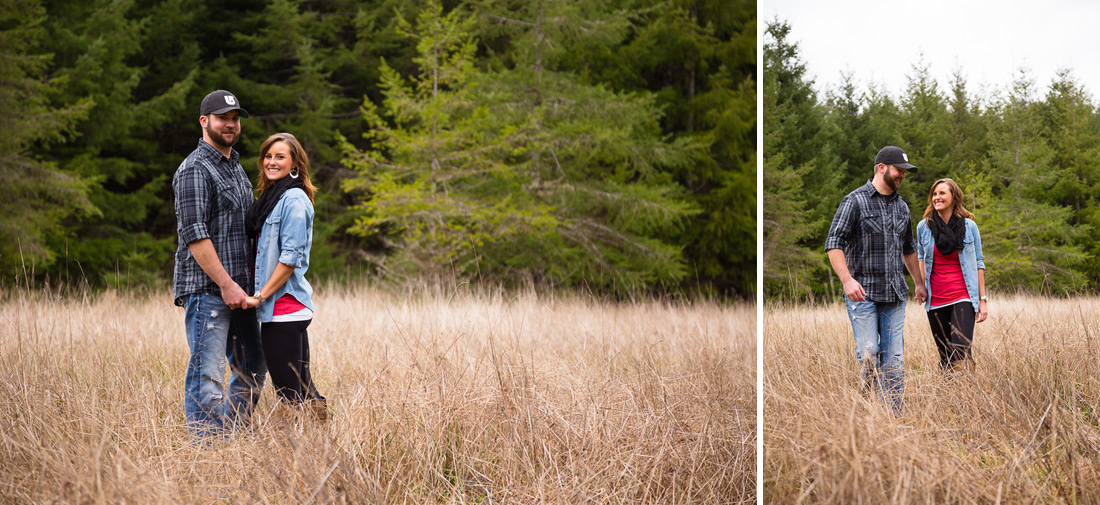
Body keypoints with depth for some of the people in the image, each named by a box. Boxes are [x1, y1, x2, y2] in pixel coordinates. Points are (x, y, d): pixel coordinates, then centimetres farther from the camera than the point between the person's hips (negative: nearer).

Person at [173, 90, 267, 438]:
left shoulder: (236, 167, 20)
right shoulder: (195, 169, -9)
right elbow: (194, 235, -17)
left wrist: (243, 284, 17)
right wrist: (226, 284, -20)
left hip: (237, 288, 9)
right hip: (206, 289, -9)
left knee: (253, 369, 12)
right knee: (207, 374, -8)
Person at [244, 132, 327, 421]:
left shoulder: (294, 200, -12)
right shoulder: (271, 197, 18)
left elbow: (291, 257, -17)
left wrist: (260, 296, -15)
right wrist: (260, 295, 13)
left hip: (284, 307, -10)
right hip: (289, 309, 10)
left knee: (289, 392, -7)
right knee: (303, 390, 11)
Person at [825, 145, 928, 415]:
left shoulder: (901, 206, 15)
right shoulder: (855, 201, -5)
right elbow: (834, 244, -11)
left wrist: (919, 282, 24)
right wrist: (847, 279, -23)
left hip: (895, 293, 5)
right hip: (863, 292, -5)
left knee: (894, 358, 2)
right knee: (868, 352, -13)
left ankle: (894, 416, 6)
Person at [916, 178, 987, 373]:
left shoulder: (969, 226, 2)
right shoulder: (924, 227, 5)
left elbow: (978, 263, 6)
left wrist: (983, 299, 3)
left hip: (963, 298, -2)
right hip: (936, 301, 2)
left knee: (960, 353, -17)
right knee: (945, 358, 6)